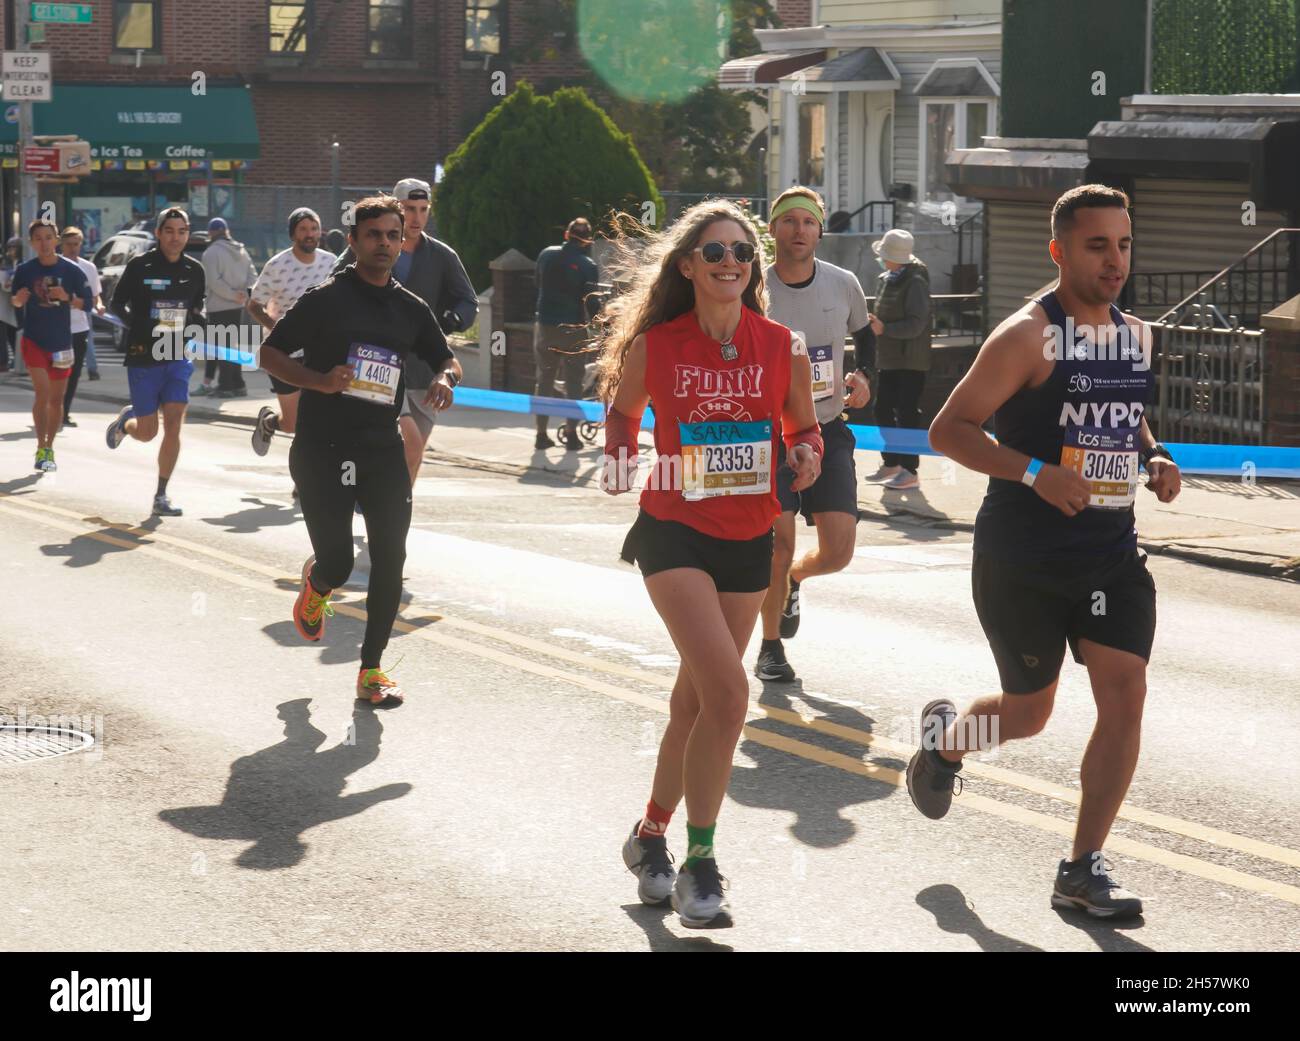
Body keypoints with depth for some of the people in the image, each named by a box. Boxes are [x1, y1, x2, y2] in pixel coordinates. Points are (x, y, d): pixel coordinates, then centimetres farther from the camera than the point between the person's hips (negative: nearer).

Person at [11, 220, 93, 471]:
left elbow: (87, 303, -2)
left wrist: (67, 298, -20)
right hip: (33, 340, -2)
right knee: (43, 392, -16)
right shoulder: (25, 270, -5)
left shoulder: (71, 270, -6)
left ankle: (49, 447, 27)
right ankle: (41, 449, -8)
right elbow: (17, 302, 8)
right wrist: (19, 298, -14)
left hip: (61, 342, 2)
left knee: (56, 399, 10)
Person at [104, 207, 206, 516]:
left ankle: (161, 497, 2)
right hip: (143, 358, -3)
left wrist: (197, 323, -2)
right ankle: (125, 420, 39)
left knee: (173, 426, -7)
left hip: (178, 358, 3)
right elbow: (116, 304, -1)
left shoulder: (194, 270, 5)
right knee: (147, 431, 1)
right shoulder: (140, 265, -8)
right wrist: (138, 326, -14)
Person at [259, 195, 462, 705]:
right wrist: (320, 381, -19)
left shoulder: (411, 308, 9)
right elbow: (270, 354, -3)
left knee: (390, 557, -6)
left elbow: (446, 358, 21)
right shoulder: (325, 298, -4)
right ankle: (316, 585, 35)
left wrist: (445, 379, -3)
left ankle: (372, 668, 7)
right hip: (321, 450, -4)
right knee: (337, 563, -6)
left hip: (383, 449, 4)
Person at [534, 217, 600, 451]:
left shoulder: (547, 255, 1)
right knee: (573, 383, 6)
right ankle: (571, 434, 4)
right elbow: (589, 302, -10)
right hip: (573, 329, -3)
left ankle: (541, 434, 12)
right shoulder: (588, 266, -10)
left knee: (544, 380, 11)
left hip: (545, 326, 3)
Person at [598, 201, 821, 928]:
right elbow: (622, 412, 12)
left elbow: (803, 426, 12)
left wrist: (806, 454, -10)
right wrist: (621, 461, -7)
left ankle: (652, 835, 36)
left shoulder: (783, 347, -2)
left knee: (696, 700, 15)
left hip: (747, 540, 4)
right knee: (728, 692, -19)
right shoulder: (653, 345, -7)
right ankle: (699, 863, -8)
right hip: (674, 532, -4)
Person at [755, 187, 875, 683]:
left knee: (837, 551, -6)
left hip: (828, 430, 3)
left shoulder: (844, 285, 1)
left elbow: (865, 337, 20)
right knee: (779, 544, -9)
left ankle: (792, 579, 31)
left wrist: (862, 375, 1)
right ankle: (770, 647, 13)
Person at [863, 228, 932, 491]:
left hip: (910, 362, -9)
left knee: (907, 414, -6)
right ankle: (891, 463, 28)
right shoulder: (886, 280, 12)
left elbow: (916, 324, -20)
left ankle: (910, 472, -1)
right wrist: (874, 324, 8)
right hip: (889, 359, 9)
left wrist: (885, 329, -21)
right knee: (883, 410, 14)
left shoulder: (915, 282, -15)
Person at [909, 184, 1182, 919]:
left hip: (1112, 555, 5)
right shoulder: (1028, 336, -12)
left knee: (1125, 694, -9)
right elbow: (949, 429, -14)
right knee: (1029, 710, 7)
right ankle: (945, 736, 44)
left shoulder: (1136, 336, 9)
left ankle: (1084, 871, 1)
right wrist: (1036, 473, -26)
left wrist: (1155, 458, 4)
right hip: (1022, 560, -5)